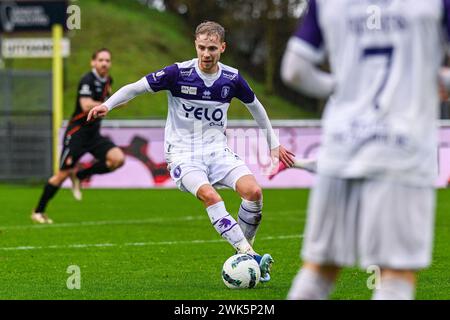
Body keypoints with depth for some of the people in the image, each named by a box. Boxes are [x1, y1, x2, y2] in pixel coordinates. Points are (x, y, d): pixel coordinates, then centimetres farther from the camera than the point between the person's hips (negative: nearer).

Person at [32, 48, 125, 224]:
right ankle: (38, 212, 8)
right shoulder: (87, 80, -16)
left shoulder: (107, 80, 8)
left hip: (93, 134, 7)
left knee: (118, 159, -15)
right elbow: (86, 106, -30)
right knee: (63, 173, -7)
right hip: (77, 132, -7)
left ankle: (79, 176, 4)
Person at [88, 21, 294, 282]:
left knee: (254, 191, -22)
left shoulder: (232, 78, 0)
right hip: (183, 153, -3)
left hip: (217, 150, 3)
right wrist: (107, 105, -19)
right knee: (209, 195, -33)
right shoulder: (178, 73, -10)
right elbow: (136, 88, -4)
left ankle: (244, 250, 0)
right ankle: (250, 257, -36)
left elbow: (255, 106, 18)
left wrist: (275, 145, 25)